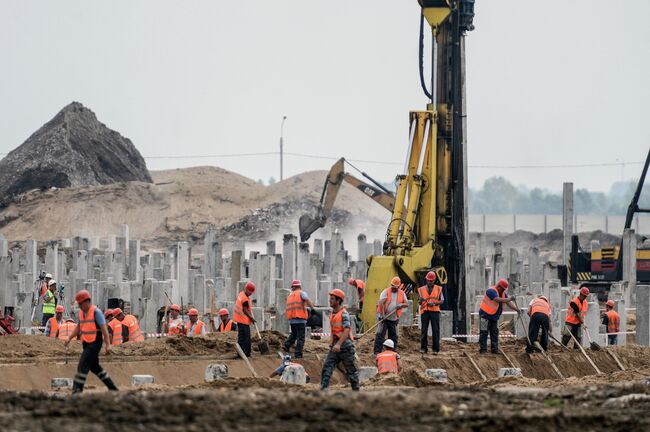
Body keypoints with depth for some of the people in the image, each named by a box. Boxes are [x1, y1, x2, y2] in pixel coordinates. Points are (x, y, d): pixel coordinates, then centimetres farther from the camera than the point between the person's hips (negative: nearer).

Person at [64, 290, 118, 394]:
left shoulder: (96, 312, -13)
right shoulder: (82, 312, 12)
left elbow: (104, 328, -16)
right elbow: (78, 327, 19)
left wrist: (108, 345, -21)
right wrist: (69, 338, 6)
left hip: (95, 343, -9)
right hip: (87, 343, 9)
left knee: (83, 365, -14)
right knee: (94, 366, 15)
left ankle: (77, 389, -15)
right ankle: (112, 388, 25)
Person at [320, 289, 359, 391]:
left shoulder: (344, 314, -13)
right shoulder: (332, 314, 13)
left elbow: (347, 330, -23)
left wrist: (339, 344, -32)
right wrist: (331, 343, 17)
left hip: (345, 345, -8)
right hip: (335, 346, 8)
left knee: (351, 369, 3)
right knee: (327, 367, -7)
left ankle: (356, 390, 13)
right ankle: (323, 388, -14)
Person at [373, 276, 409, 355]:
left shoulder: (402, 294, 10)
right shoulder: (386, 292, -2)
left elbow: (407, 304, 4)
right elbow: (381, 303, -13)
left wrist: (401, 305, -20)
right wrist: (382, 314, -24)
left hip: (394, 319, 4)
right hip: (384, 318, -4)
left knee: (393, 336, 8)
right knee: (380, 334, -8)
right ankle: (377, 351, -7)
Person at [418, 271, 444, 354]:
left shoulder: (438, 289, 10)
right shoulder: (421, 290, 11)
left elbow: (442, 301, 5)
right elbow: (419, 302, 9)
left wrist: (434, 303, -13)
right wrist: (421, 300, -15)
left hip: (435, 311, -1)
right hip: (424, 311, 1)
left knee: (435, 330, -4)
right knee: (424, 330, -3)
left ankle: (435, 349, -2)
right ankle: (423, 348, 0)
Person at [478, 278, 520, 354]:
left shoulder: (503, 293, 7)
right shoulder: (491, 291, -19)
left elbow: (509, 303, 1)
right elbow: (498, 300, -32)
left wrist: (517, 309, -13)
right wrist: (509, 299, -38)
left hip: (494, 317, 8)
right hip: (485, 315, -8)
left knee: (495, 333, 6)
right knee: (484, 333, -5)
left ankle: (494, 349, 10)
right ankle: (482, 349, -2)